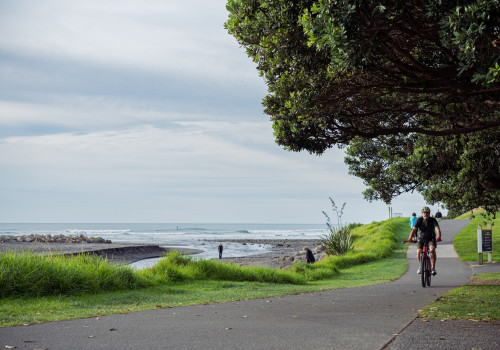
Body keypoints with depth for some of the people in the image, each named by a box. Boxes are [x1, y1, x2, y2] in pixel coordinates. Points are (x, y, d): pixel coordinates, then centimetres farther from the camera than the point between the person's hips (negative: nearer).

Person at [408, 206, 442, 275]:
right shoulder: (419, 220, -14)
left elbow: (437, 229, -31)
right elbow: (414, 229, -23)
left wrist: (438, 237, -51)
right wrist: (410, 238, -39)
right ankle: (420, 266, 9)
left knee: (432, 250, -29)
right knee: (418, 252, -19)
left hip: (431, 239, -1)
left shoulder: (433, 220, -17)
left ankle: (433, 268, -21)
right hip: (422, 239, 1)